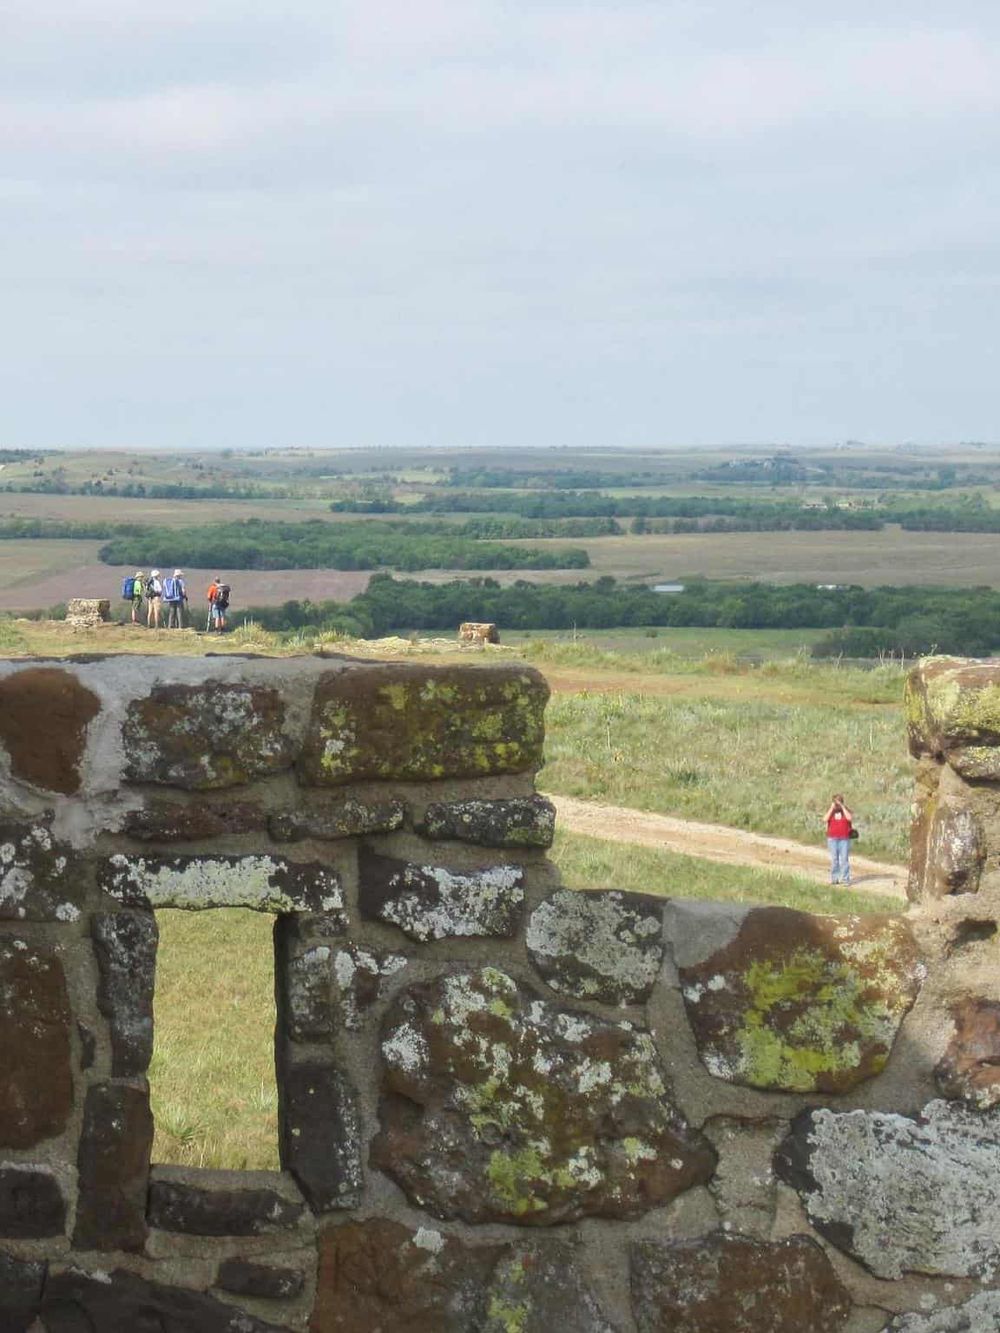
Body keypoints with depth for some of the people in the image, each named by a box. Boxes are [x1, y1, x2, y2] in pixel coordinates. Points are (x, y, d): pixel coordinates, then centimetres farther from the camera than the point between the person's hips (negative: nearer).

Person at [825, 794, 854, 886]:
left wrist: (842, 807, -14)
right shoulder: (830, 811, 7)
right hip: (832, 839, 1)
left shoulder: (846, 810, 4)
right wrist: (832, 808, -12)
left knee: (844, 859, -5)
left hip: (844, 839, -1)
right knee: (834, 859, 2)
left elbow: (850, 818, -17)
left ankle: (845, 879, -4)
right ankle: (834, 878, 6)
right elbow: (826, 819, -11)